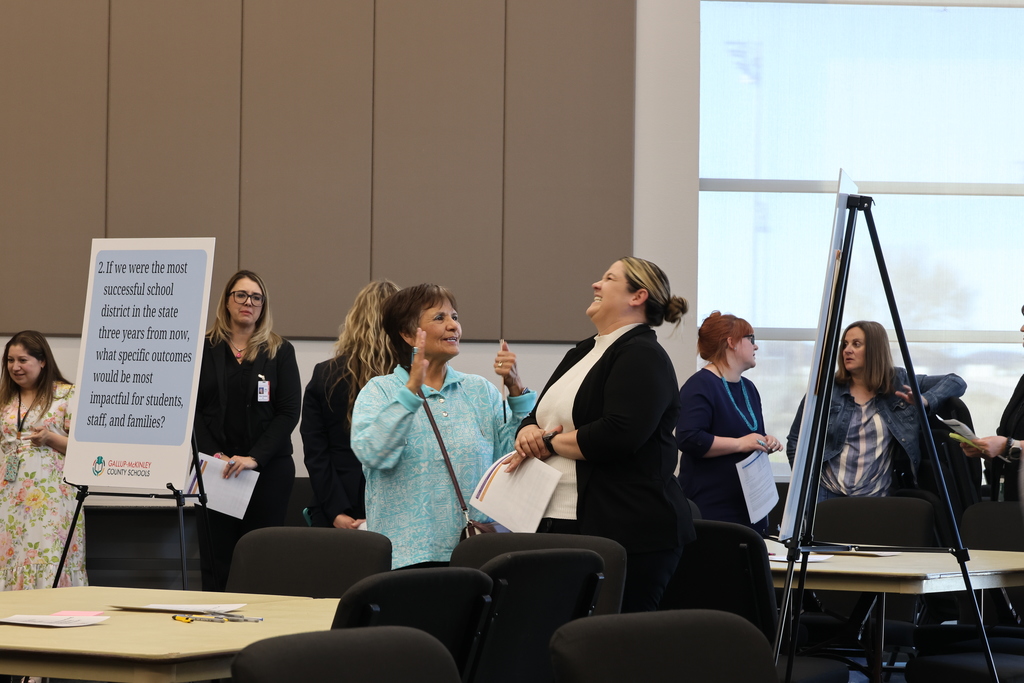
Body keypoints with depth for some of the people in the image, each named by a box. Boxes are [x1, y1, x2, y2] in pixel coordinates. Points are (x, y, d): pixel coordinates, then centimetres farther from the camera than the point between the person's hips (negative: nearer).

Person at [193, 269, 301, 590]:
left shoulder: (280, 352, 6)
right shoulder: (204, 349, 7)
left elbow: (289, 412, -1)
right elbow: (191, 408, 3)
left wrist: (254, 458, -12)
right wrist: (213, 454, -11)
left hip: (268, 469, -1)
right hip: (215, 468, 1)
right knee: (216, 558, -1)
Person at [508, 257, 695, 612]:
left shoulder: (643, 356, -8)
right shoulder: (581, 354, 21)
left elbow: (619, 434, -21)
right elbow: (536, 419, 22)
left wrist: (549, 443, -10)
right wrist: (528, 433, -3)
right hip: (557, 524, 9)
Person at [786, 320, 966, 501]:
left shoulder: (900, 384, 9)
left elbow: (957, 383, 10)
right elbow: (796, 440, 12)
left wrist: (925, 401, -9)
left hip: (876, 496, 0)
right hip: (827, 492, 0)